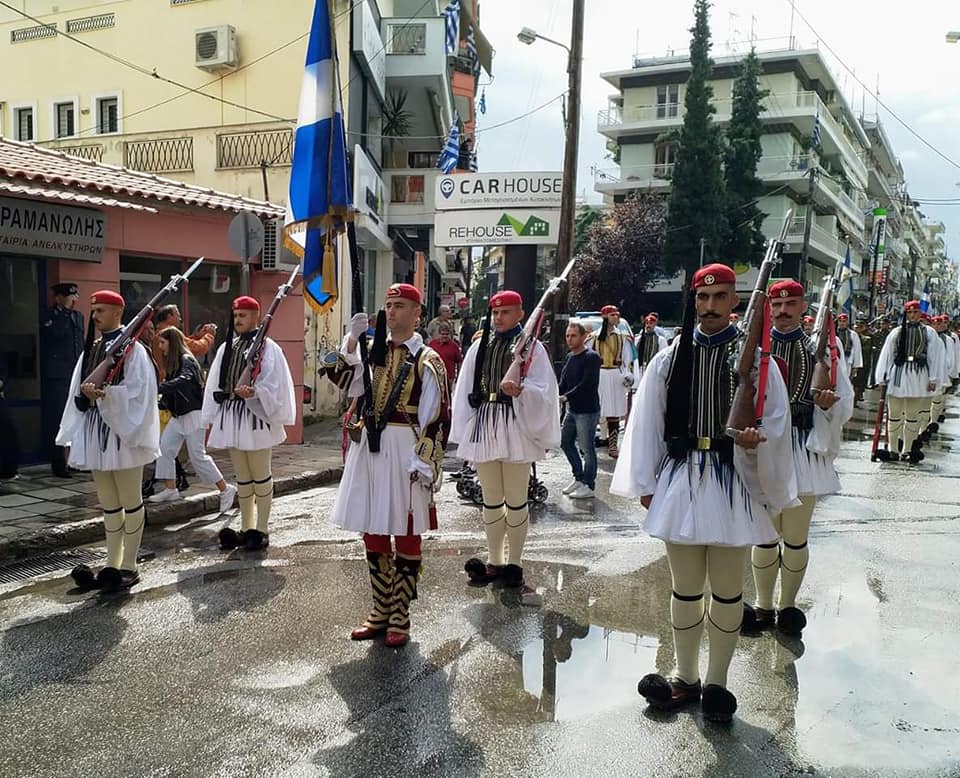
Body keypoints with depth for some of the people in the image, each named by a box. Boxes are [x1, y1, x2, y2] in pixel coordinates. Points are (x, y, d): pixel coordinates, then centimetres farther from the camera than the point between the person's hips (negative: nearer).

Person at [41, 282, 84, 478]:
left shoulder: (78, 316, 15)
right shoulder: (49, 316, -3)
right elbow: (57, 333, -23)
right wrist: (65, 309, -17)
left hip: (77, 374, 6)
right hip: (58, 376, -6)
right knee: (57, 419, -2)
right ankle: (58, 463, 4)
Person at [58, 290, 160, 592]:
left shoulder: (132, 349, -8)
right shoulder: (91, 349, 12)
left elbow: (139, 392, -15)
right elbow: (78, 394, 13)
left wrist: (105, 393, -25)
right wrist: (86, 393, -8)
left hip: (121, 430, -7)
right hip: (95, 431, 7)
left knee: (130, 501, 4)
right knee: (108, 504, 13)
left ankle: (129, 566, 13)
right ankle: (112, 564, 22)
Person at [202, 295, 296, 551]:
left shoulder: (268, 348, -4)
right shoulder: (226, 348, 13)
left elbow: (273, 385, -11)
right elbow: (214, 385, 13)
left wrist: (253, 392, -28)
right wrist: (211, 420, 9)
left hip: (255, 416, -6)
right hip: (230, 415, 6)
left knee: (260, 476, 2)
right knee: (242, 477, 13)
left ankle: (261, 529, 10)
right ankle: (246, 529, 22)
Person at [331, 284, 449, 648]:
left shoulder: (427, 360, -4)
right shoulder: (373, 351, 12)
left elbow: (435, 418, -9)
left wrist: (423, 464, -14)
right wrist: (351, 341, -13)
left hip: (405, 451, -6)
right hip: (369, 447, 6)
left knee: (406, 535, 4)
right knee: (372, 533, 12)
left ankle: (399, 617, 15)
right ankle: (381, 611, 26)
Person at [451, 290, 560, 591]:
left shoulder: (532, 347, -2)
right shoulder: (479, 346, 8)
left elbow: (543, 391, -8)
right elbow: (465, 390, 9)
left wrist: (520, 390, -29)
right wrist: (465, 435, 4)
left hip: (515, 428, -4)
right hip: (483, 427, 4)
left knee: (515, 500, 4)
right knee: (490, 499, 13)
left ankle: (514, 562, 18)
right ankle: (494, 561, 25)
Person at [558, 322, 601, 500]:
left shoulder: (591, 357, -13)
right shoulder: (569, 357, 12)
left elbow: (587, 384, -21)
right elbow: (563, 383, 12)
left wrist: (566, 397, -22)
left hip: (587, 410, -8)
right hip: (572, 410, 9)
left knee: (587, 448, -1)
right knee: (566, 442, 14)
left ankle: (589, 486, 10)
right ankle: (579, 477, 29)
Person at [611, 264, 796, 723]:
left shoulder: (754, 358, -2)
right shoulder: (669, 359, 3)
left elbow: (776, 422, 0)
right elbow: (646, 423, 5)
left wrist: (754, 439, -22)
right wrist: (645, 482, 4)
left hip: (733, 482, -1)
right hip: (680, 478, 2)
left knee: (727, 590, 9)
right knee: (685, 588, 13)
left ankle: (716, 682, 27)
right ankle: (685, 678, 30)